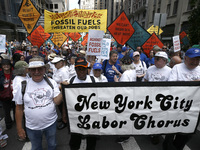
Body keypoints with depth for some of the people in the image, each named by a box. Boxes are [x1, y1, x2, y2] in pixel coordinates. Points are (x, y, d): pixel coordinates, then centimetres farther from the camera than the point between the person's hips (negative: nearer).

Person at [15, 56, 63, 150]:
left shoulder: (52, 82, -10)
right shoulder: (23, 86, -9)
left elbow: (57, 102, -15)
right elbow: (19, 108, -2)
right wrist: (19, 128, 2)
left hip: (51, 123, 0)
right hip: (32, 127, 1)